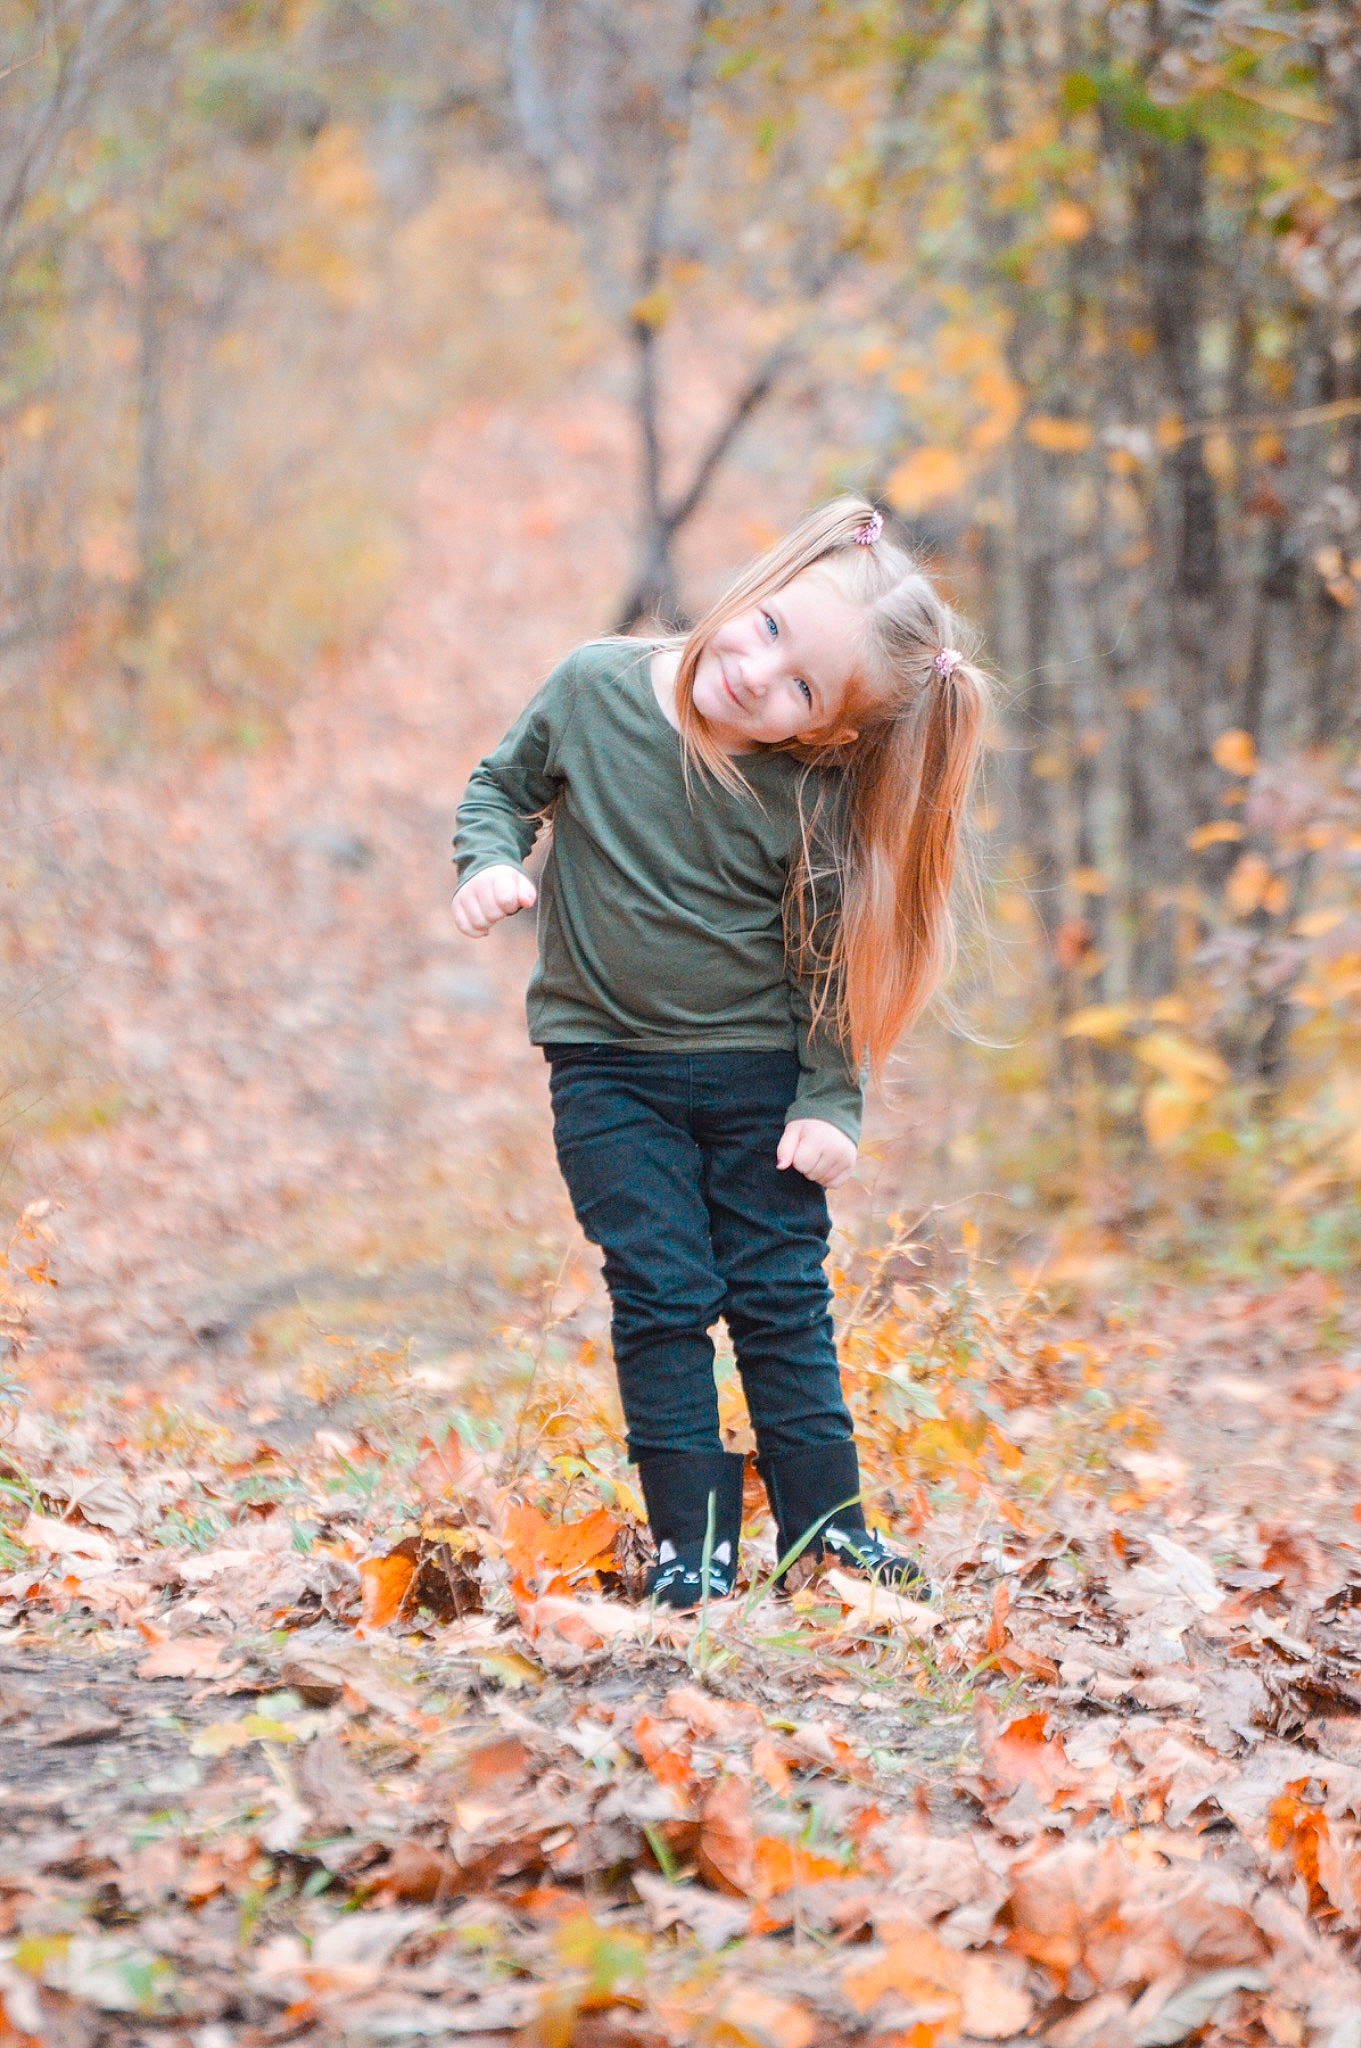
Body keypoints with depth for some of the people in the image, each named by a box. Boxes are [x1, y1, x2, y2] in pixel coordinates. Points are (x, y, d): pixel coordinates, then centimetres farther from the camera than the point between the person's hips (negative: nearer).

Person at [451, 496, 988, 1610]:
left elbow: (827, 960, -5)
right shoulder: (595, 687, -13)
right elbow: (504, 783, 6)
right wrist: (492, 859, -13)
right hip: (609, 1066, 0)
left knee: (783, 1295, 5)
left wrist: (830, 1100, -10)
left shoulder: (812, 798, -16)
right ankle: (691, 1538, 3)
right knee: (664, 1294, -3)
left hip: (759, 1069, 0)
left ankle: (824, 1519, 16)